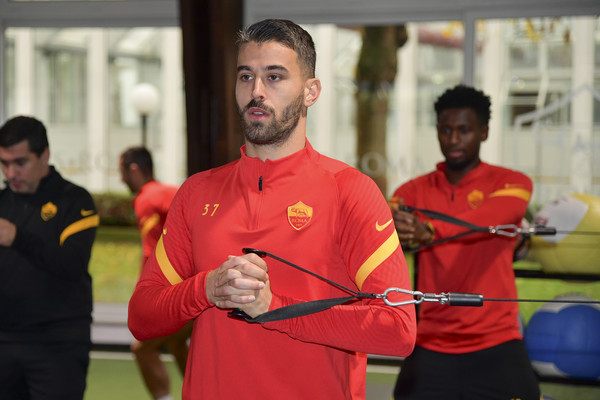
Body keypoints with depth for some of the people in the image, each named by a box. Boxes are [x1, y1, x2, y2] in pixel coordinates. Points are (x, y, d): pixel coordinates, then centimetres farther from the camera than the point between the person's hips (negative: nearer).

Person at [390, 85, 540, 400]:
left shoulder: (510, 184, 1)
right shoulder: (415, 191, 10)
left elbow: (490, 218, -20)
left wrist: (430, 230, -38)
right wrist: (394, 230, -35)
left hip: (496, 349, -2)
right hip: (430, 347, 2)